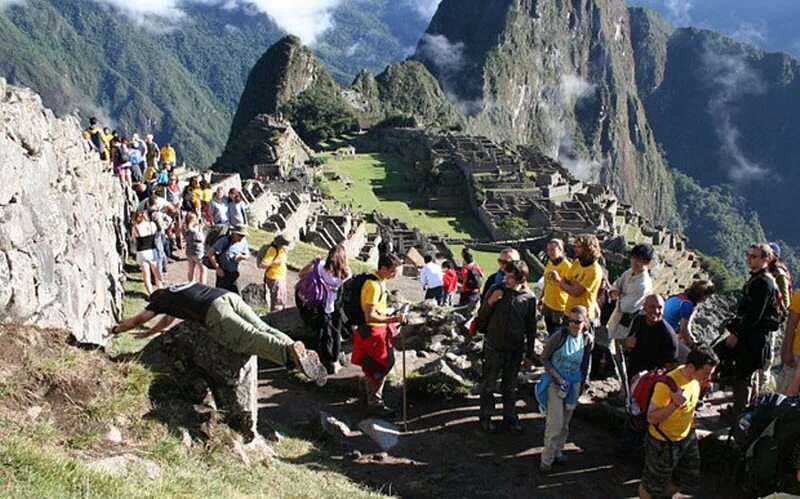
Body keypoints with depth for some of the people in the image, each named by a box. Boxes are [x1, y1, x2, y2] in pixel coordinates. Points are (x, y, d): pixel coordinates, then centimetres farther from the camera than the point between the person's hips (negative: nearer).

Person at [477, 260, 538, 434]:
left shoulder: (529, 297, -6)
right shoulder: (495, 290, -11)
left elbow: (531, 327, 3)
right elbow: (481, 318, -3)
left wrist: (529, 354, 6)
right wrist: (490, 302, -21)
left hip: (515, 349, 1)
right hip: (494, 347, -1)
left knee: (510, 387, 16)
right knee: (488, 385, 10)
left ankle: (510, 417, 31)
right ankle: (486, 417, 26)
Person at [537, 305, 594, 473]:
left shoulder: (588, 340, -6)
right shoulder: (560, 335, -18)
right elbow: (544, 357, -9)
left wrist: (582, 384, 15)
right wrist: (556, 376, -17)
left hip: (573, 384, 4)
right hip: (554, 383, -4)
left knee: (565, 422, 16)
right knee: (555, 422, -8)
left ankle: (557, 451, 34)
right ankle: (547, 459, 4)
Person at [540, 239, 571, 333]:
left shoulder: (567, 265, -16)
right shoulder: (549, 263, 7)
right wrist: (541, 300, 20)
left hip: (559, 309, -7)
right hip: (547, 306, 7)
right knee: (549, 334, 17)